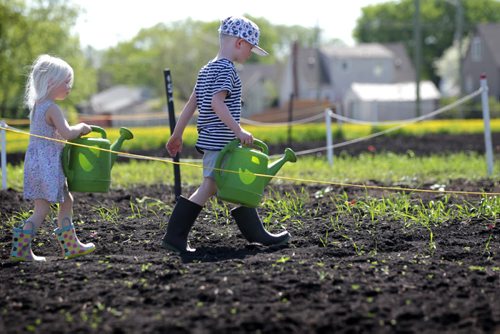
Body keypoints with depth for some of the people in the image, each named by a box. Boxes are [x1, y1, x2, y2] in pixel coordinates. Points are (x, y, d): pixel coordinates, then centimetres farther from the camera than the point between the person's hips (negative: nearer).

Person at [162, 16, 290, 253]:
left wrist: (177, 135, 18)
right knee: (208, 188, -6)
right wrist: (238, 130, -24)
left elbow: (191, 103, 17)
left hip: (213, 141, 11)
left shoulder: (207, 70, 16)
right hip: (220, 143, -11)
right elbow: (217, 102, -25)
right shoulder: (226, 69, -12)